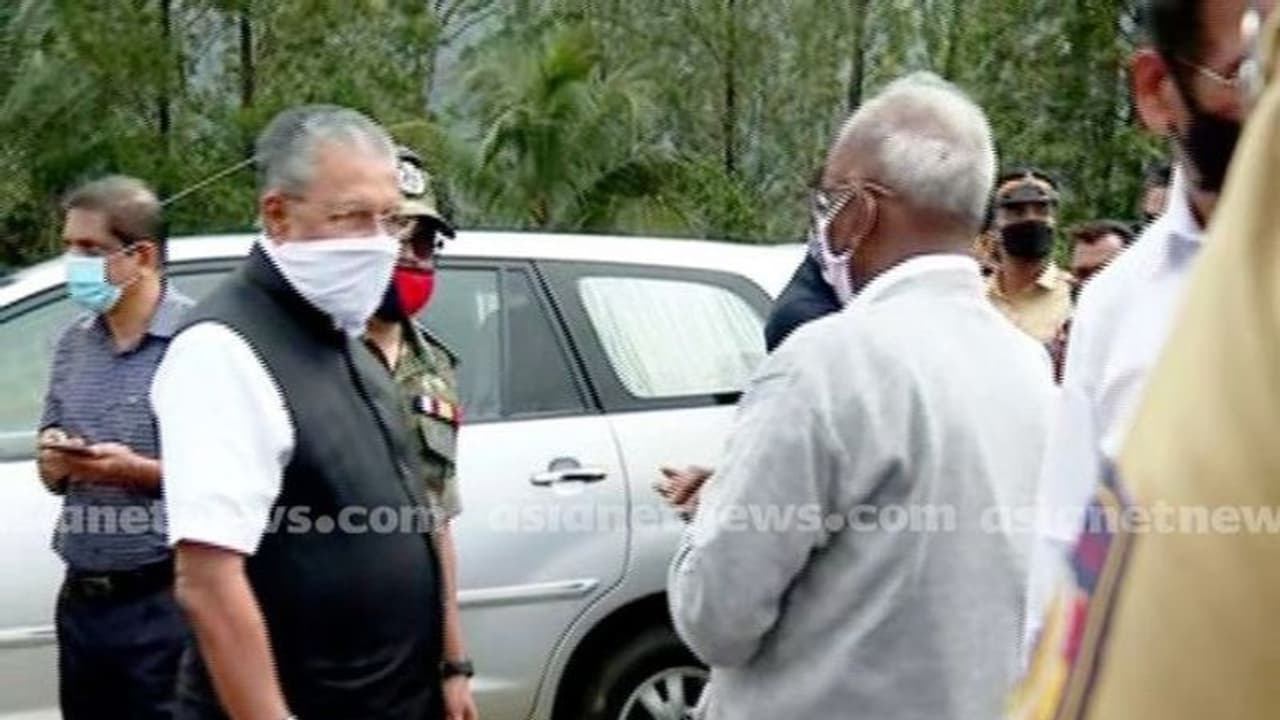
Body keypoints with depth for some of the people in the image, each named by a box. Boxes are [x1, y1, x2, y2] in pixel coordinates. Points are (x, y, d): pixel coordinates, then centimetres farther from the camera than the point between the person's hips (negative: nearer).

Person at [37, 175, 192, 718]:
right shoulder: (73, 345, 11)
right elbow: (52, 475, 16)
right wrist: (53, 461, -6)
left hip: (166, 602, -7)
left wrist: (142, 473, -22)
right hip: (81, 600, 7)